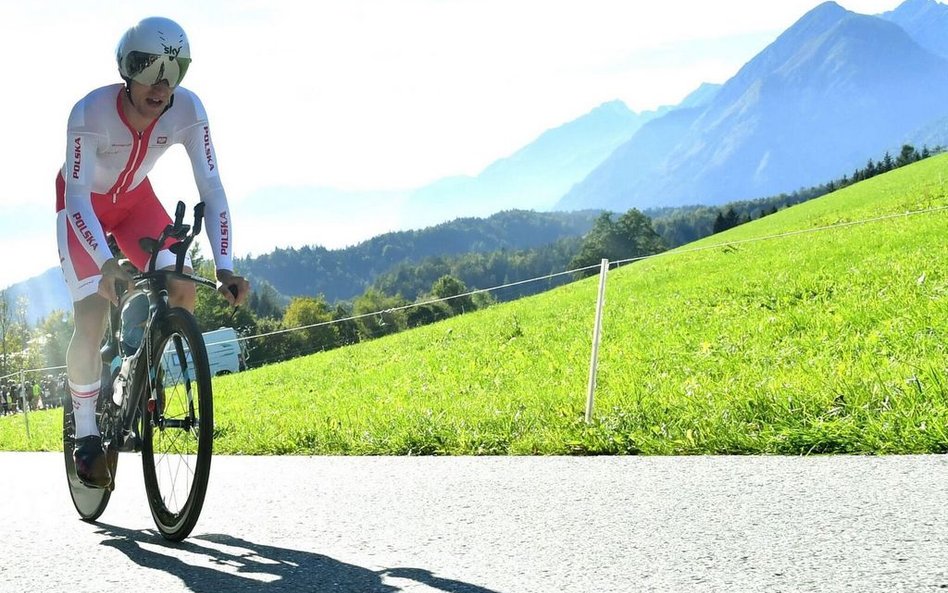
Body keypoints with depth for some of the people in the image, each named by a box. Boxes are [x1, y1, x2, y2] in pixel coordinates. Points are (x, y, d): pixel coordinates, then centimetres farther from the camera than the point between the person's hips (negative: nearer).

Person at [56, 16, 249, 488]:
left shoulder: (187, 111, -27)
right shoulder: (90, 113, -36)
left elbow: (211, 189, -26)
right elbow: (77, 198, -36)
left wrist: (225, 267, -36)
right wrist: (106, 264, -52)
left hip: (134, 198, 3)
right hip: (83, 203, -3)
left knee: (183, 288, -20)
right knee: (92, 318, -18)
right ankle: (86, 435, -2)